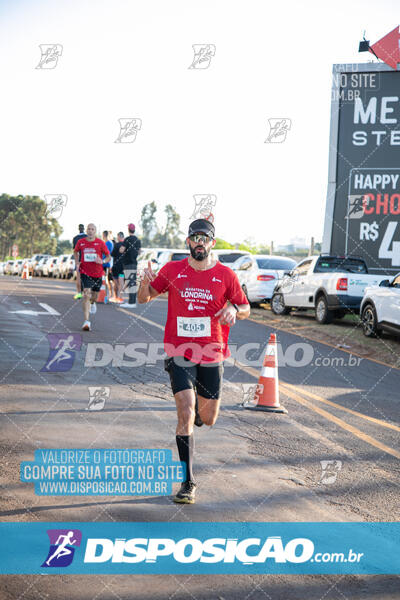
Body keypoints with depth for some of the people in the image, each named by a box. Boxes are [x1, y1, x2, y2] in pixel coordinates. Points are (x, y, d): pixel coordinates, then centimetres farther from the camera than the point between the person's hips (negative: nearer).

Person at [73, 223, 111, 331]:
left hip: (98, 273, 2)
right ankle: (86, 321, -20)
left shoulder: (100, 243, -5)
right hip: (85, 272, -1)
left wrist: (102, 261, -21)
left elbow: (109, 257, 0)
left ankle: (92, 303, 58)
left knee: (95, 295, 17)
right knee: (86, 295, -17)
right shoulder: (80, 242, -1)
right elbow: (76, 252, 21)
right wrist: (77, 262, 3)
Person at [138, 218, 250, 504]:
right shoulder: (172, 270, 1)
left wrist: (233, 309, -15)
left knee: (208, 418, 9)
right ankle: (188, 482, -6)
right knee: (186, 412, -13)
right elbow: (144, 298, 8)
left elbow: (246, 308, 9)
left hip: (212, 355, 1)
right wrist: (145, 284, -14)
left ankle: (191, 418, 48)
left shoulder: (226, 275, 0)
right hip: (179, 353, -1)